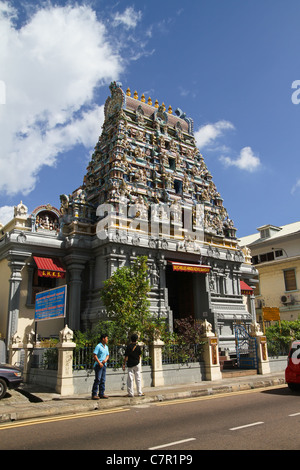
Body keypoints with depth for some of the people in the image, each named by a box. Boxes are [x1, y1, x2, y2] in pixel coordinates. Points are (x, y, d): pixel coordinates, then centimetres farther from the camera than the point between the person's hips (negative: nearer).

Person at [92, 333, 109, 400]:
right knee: (97, 379, -9)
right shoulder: (98, 346, -9)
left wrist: (105, 360, 1)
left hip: (104, 365, 8)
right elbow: (94, 355, -14)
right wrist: (99, 363, -18)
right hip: (98, 365, -8)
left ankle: (101, 394, 15)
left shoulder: (106, 347, 16)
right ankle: (94, 394, -5)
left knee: (103, 380, 9)